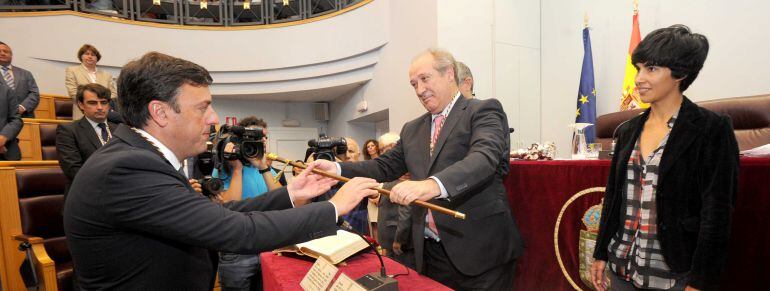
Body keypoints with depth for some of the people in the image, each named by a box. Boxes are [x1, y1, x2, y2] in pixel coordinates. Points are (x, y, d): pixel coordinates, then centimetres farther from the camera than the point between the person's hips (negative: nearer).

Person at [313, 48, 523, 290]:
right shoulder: (412, 130, 15)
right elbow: (385, 166, 13)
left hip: (481, 249, -5)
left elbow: (485, 157, -22)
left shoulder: (483, 111, -5)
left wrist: (433, 185, -39)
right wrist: (338, 169, -2)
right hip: (431, 251, 5)